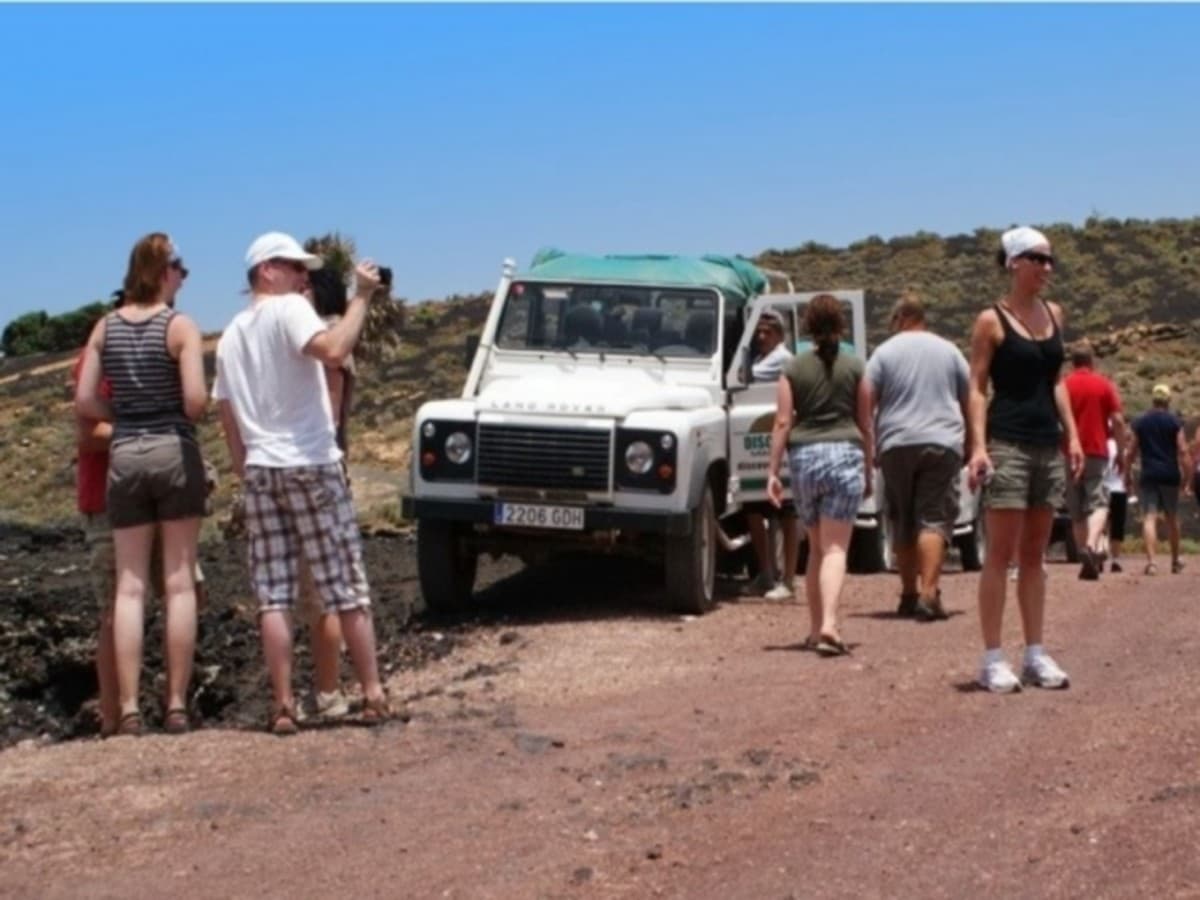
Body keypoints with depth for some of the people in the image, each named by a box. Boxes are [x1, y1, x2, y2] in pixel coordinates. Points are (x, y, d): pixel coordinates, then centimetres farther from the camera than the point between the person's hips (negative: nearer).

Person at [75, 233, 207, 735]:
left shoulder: (105, 328, 5)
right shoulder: (180, 327, -6)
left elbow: (85, 402, 2)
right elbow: (196, 401, -14)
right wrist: (175, 416, 7)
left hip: (124, 457, 3)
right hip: (174, 453, -3)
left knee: (130, 586, 5)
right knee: (179, 583, 2)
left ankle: (129, 709, 1)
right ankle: (176, 705, 3)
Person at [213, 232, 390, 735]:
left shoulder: (231, 334, 17)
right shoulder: (288, 310, -5)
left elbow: (228, 418, 17)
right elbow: (333, 351, -25)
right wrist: (361, 297, -16)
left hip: (260, 469, 6)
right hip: (310, 465, -6)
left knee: (273, 595, 3)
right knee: (346, 587, 1)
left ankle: (283, 707, 0)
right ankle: (373, 696, 5)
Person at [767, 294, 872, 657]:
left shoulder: (794, 368, 3)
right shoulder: (855, 367, 2)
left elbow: (783, 423, -1)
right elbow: (865, 425, 5)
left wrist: (773, 471, 2)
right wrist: (869, 470, 14)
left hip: (804, 456, 2)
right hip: (845, 454, -2)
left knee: (815, 547, 15)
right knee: (835, 548, -5)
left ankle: (816, 627, 19)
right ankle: (828, 624, -21)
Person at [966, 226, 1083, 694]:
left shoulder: (1054, 313, 12)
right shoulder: (991, 321, -5)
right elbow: (977, 388, -7)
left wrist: (1072, 434, 10)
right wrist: (978, 446, -17)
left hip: (1049, 445, 6)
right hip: (1008, 444, -6)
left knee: (1034, 555, 10)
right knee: (1001, 553, -6)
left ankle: (1035, 654, 14)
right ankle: (993, 659, -3)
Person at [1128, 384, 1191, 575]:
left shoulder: (1139, 422, 4)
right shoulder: (1174, 422, 0)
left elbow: (1132, 452, 5)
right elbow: (1183, 451, -5)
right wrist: (1187, 478, -2)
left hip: (1148, 476, 0)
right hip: (1170, 475, 0)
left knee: (1149, 518, -5)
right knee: (1172, 518, 15)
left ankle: (1151, 561, -20)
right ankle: (1175, 561, 28)